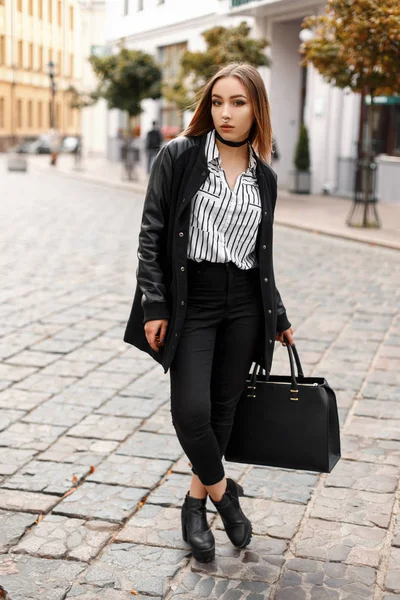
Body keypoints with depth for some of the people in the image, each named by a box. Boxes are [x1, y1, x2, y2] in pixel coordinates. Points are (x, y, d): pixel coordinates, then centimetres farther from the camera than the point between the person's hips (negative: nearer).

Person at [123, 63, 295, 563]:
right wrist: (154, 305, -12)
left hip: (244, 305, 4)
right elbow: (151, 234, -5)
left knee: (224, 409, 9)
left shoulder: (264, 178, 8)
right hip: (190, 302, -3)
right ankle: (222, 491, 16)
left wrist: (278, 316, 15)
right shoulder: (180, 156, -3)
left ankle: (196, 501, 28)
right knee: (191, 410, -11)